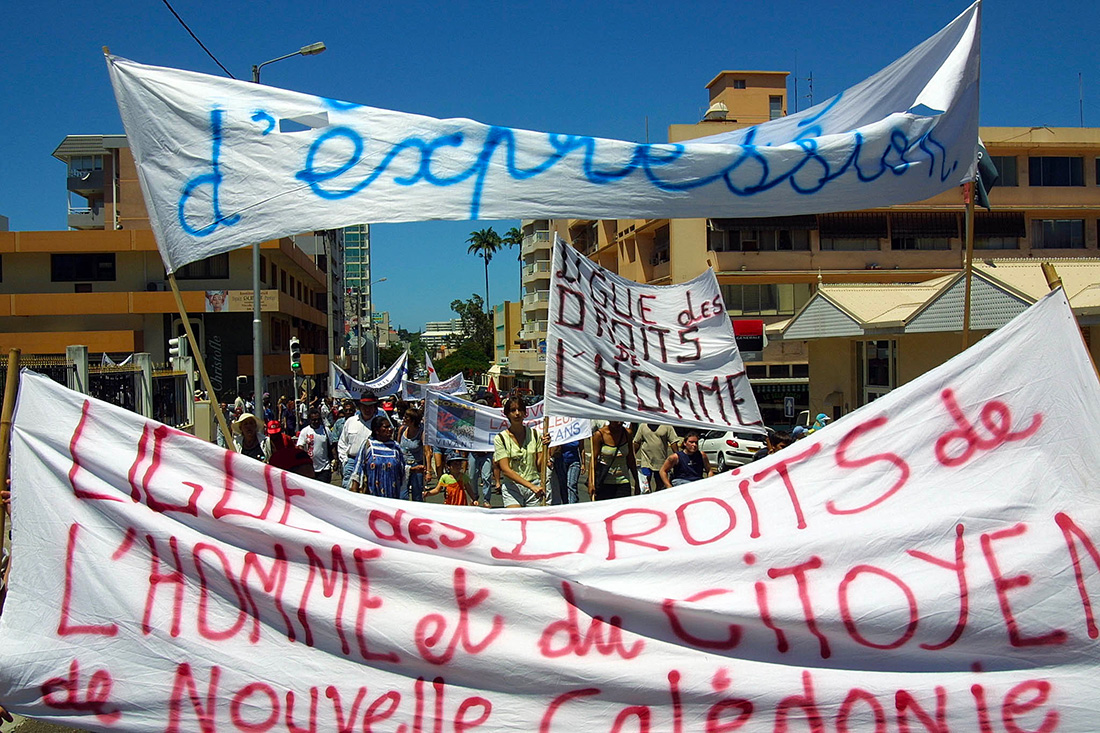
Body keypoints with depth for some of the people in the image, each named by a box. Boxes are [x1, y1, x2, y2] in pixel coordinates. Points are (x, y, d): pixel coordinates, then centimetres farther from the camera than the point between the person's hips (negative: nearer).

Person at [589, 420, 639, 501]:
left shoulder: (627, 433, 2)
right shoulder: (599, 434, -8)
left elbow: (630, 460, 11)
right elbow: (593, 459, -9)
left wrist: (636, 480, 13)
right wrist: (590, 482, -18)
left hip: (623, 482, 2)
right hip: (603, 483, -2)